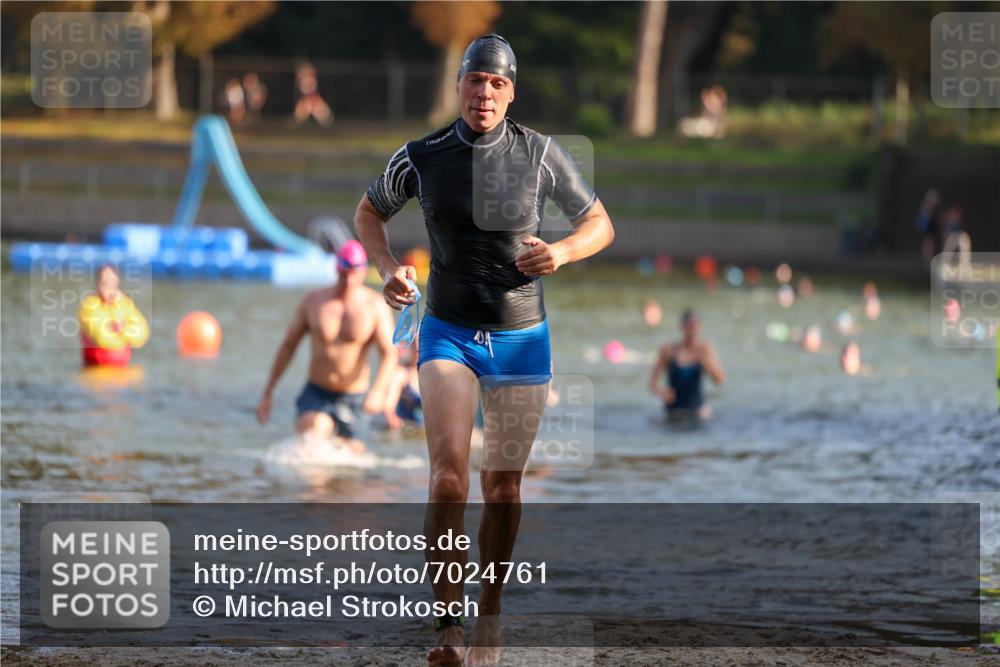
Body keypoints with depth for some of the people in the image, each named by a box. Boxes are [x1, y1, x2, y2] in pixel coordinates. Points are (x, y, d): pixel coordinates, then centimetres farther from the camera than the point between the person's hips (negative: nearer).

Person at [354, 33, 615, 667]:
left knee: (504, 483, 7)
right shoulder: (421, 158, -4)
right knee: (450, 469, -20)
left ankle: (490, 615, 24)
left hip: (522, 337, 1)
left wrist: (562, 252, -16)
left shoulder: (541, 153, -5)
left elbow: (600, 224, 5)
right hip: (449, 333, -1)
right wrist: (389, 268, -4)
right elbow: (369, 213, 15)